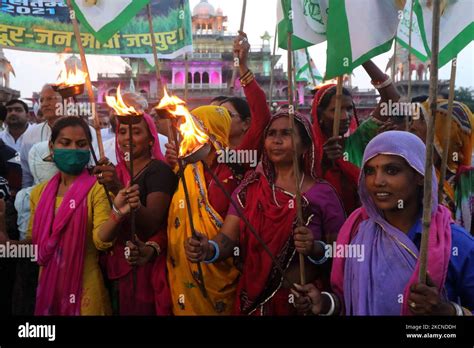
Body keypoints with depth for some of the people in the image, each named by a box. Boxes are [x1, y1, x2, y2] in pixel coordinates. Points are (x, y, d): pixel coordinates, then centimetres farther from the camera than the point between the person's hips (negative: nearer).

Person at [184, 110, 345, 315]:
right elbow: (228, 238, -9)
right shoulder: (250, 187, -1)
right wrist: (208, 250, -29)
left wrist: (316, 249, -26)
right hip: (253, 300, 3)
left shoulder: (322, 193, -9)